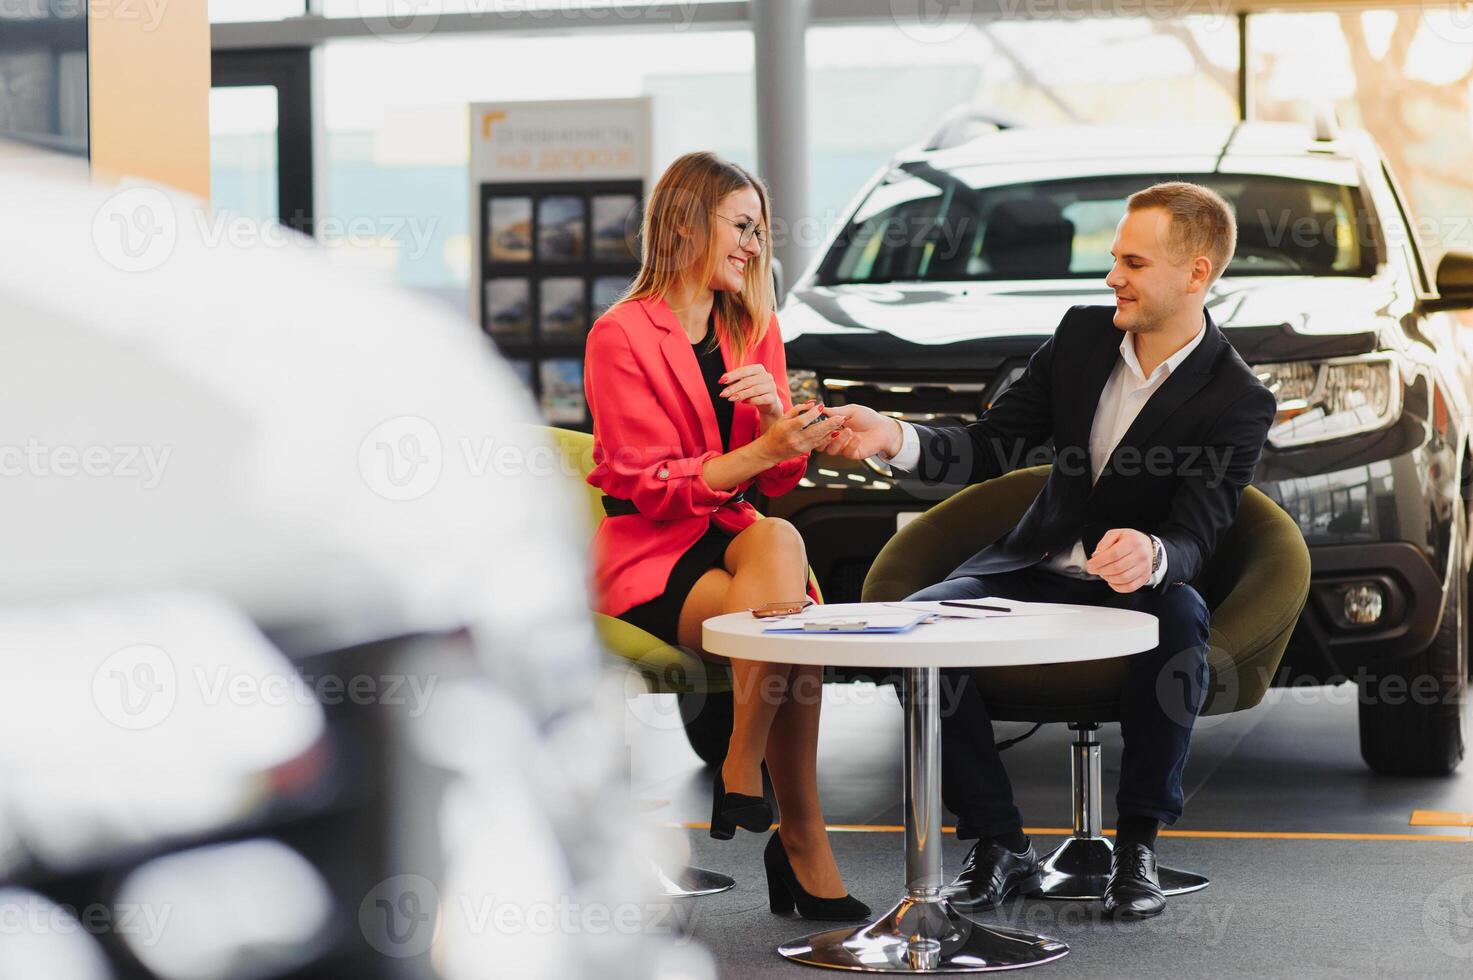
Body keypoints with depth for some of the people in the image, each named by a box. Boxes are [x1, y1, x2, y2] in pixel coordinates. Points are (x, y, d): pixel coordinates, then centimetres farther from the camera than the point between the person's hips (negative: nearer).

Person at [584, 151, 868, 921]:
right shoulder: (621, 337, -5)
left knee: (778, 540, -32)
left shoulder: (755, 329, 14)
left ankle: (741, 774, -26)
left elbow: (779, 480, 10)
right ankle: (803, 843, -22)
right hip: (648, 555, -5)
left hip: (733, 535, 5)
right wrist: (761, 451, -23)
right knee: (788, 623, -30)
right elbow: (647, 483, -12)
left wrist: (776, 412, -11)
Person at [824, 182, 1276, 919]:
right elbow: (987, 448, 1)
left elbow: (1194, 539, -21)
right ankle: (998, 844, -14)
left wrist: (1150, 556, -45)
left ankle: (1137, 844, -23)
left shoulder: (1237, 402, -13)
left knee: (1179, 622, -38)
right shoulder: (1082, 336, 1)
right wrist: (892, 438, -17)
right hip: (1039, 569, 4)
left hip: (1142, 586, -4)